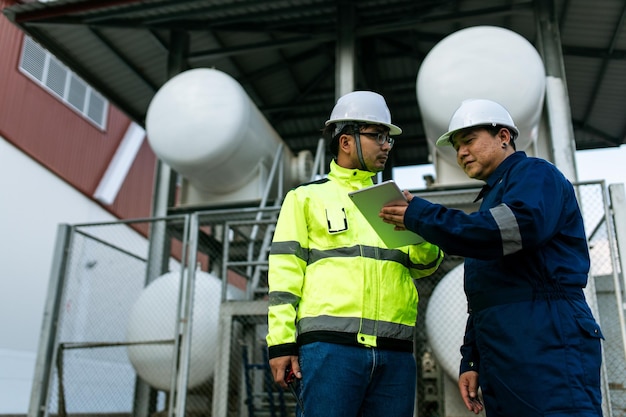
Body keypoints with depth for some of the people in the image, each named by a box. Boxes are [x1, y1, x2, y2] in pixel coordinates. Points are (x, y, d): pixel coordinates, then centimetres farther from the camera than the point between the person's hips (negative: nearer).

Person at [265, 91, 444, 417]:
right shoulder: (308, 197, 12)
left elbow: (425, 264, 14)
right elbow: (286, 272, 4)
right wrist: (281, 342, -6)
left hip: (395, 353, 4)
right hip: (329, 345, -4)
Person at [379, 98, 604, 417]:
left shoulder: (535, 174, 2)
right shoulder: (493, 197, 27)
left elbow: (521, 227, -23)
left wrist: (423, 216, -16)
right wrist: (470, 361, 17)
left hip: (546, 346, -9)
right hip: (498, 360, 9)